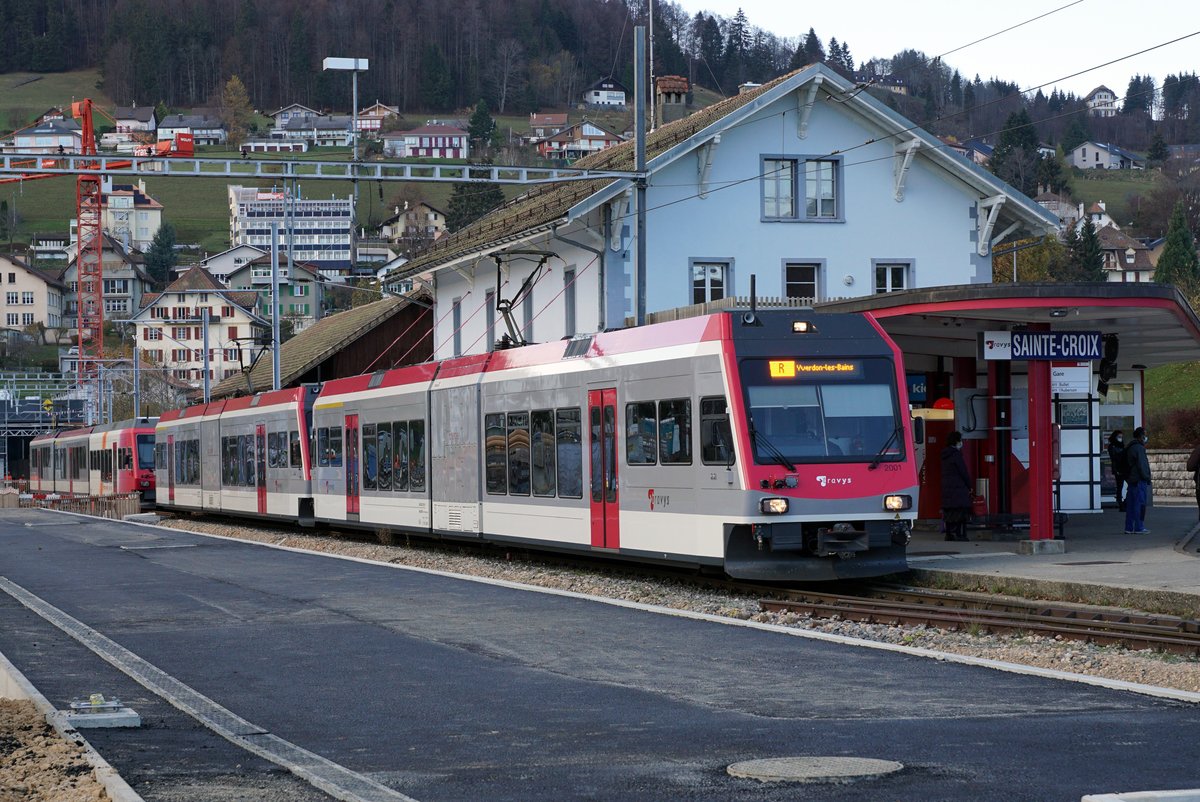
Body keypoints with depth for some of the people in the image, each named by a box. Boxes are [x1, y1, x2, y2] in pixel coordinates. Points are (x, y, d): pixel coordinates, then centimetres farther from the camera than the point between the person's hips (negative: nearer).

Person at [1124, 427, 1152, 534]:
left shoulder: (1129, 448, 17)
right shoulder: (1139, 448, -13)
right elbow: (1141, 465, -17)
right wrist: (1146, 477, -10)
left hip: (1131, 480, 10)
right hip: (1139, 480, -10)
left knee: (1131, 505, 10)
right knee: (1140, 504, -6)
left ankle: (1129, 527, 12)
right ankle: (1139, 528, -6)